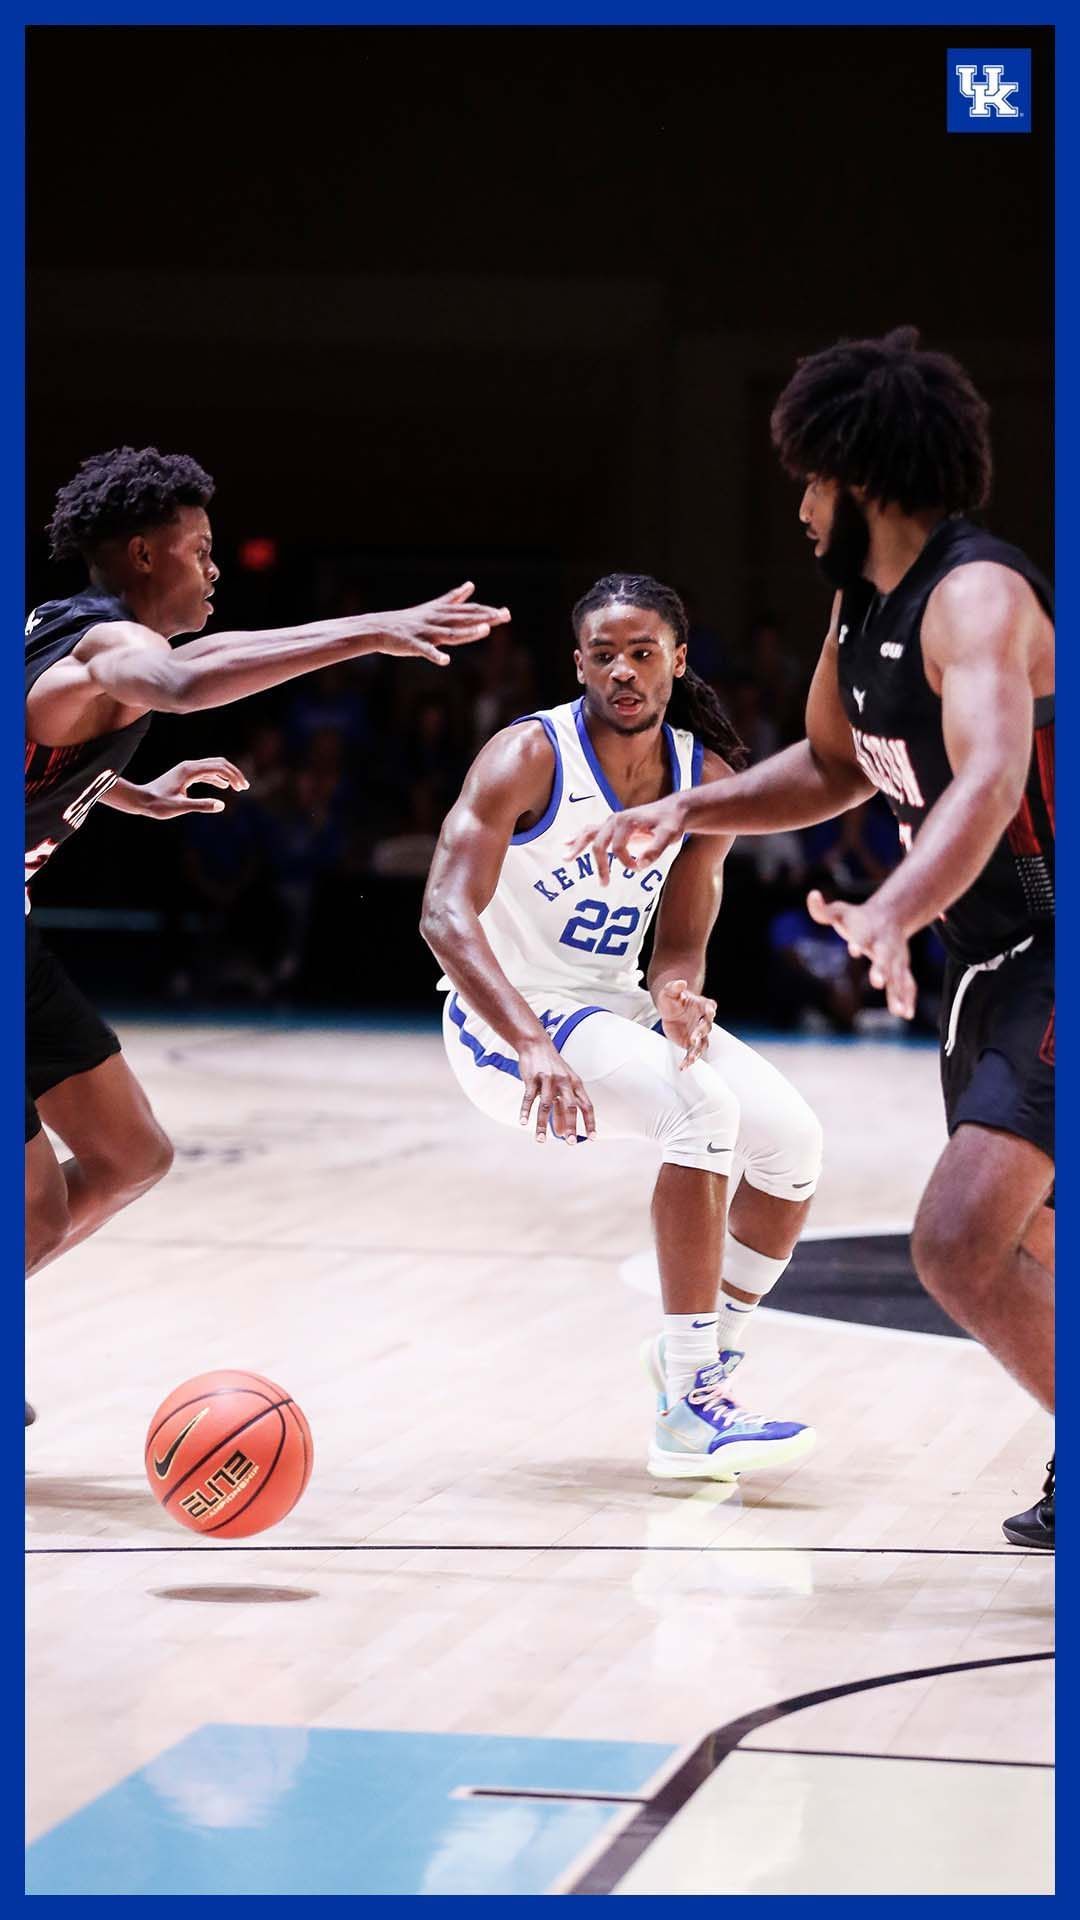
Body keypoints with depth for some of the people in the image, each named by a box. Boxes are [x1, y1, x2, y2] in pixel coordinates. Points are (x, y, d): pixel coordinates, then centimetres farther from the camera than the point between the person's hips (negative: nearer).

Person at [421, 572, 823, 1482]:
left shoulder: (709, 781, 0)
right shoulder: (529, 757, -18)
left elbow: (679, 945, 3)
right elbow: (446, 914, -27)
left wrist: (679, 998, -24)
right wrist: (532, 1046, -40)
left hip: (613, 1006, 7)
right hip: (506, 1016, -7)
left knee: (791, 1139, -5)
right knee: (702, 1105, -29)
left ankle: (704, 1362, 15)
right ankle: (687, 1414, -27)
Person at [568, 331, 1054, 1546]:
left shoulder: (974, 594, -22)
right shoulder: (862, 601, 8)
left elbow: (987, 782, -39)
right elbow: (832, 766, 24)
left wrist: (889, 915, -55)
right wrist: (687, 811, 9)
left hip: (1047, 962, -10)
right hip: (989, 961, 10)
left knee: (960, 1246, -23)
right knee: (1020, 1261, 20)